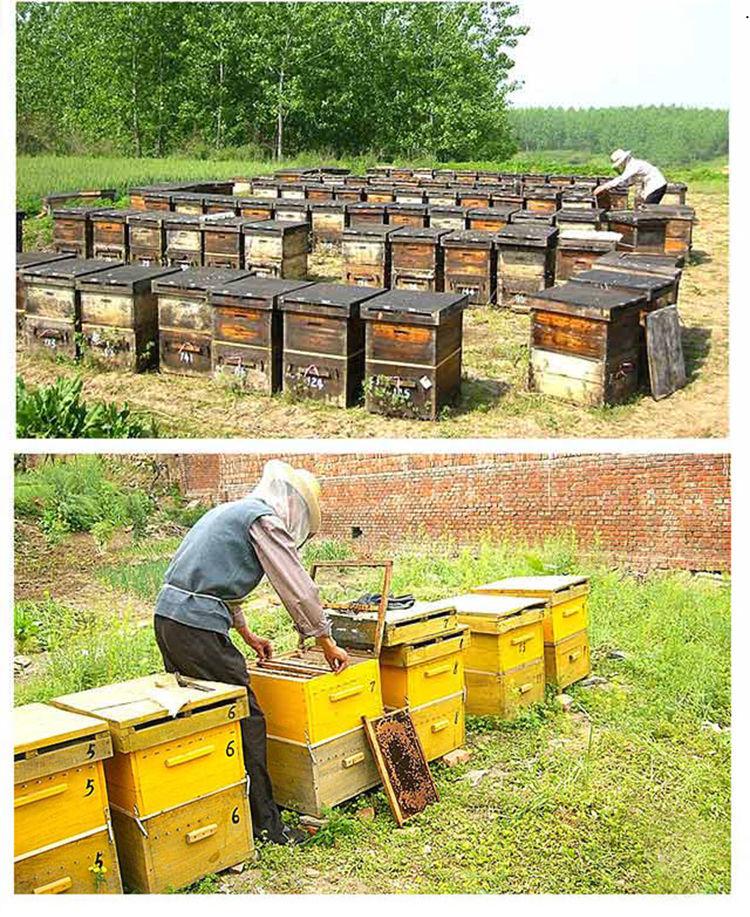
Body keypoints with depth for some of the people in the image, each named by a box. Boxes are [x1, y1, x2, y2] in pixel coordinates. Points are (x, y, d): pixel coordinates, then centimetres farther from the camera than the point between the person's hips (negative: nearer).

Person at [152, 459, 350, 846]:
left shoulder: (228, 511, 23)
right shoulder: (265, 521, -5)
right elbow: (299, 590, -5)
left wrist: (246, 633, 39)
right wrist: (328, 644, 5)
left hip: (166, 614, 10)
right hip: (199, 627, -10)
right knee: (246, 721, -3)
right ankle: (263, 824, 2)